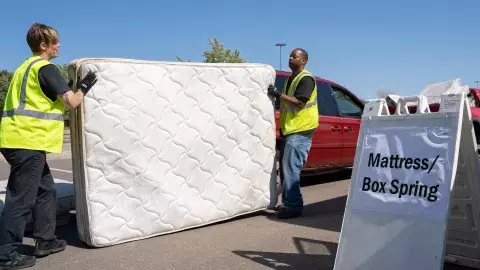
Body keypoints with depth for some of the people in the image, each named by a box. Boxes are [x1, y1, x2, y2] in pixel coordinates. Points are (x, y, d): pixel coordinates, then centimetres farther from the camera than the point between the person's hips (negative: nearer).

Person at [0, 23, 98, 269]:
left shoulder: (26, 67, 22)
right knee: (21, 199, -4)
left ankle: (45, 241, 25)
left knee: (45, 190, 17)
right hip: (28, 141, -10)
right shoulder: (46, 68, -8)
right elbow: (71, 101, -13)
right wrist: (83, 87, 5)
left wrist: (67, 89, 23)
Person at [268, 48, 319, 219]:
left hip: (300, 131, -10)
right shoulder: (290, 79, 21)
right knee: (285, 168, 11)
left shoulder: (306, 79, -8)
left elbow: (300, 102, -20)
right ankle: (288, 203, 19)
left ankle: (293, 206, -9)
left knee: (290, 169, -14)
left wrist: (279, 94, -20)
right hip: (289, 130, 10)